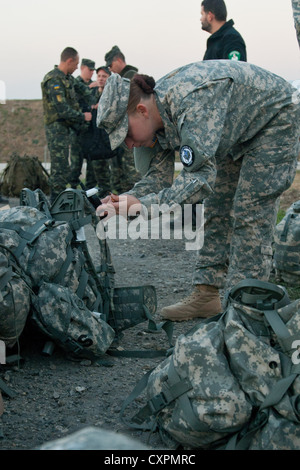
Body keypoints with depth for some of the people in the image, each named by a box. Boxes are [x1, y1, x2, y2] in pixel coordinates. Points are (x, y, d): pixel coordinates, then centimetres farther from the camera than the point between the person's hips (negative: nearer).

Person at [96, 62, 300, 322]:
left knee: (250, 213, -13)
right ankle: (207, 295, 9)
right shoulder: (157, 117, -11)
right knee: (218, 209, 5)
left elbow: (202, 176, -43)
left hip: (278, 117, -9)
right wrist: (125, 200, -27)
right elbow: (158, 176, -8)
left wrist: (145, 205, -49)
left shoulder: (191, 102, -39)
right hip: (241, 134, 9)